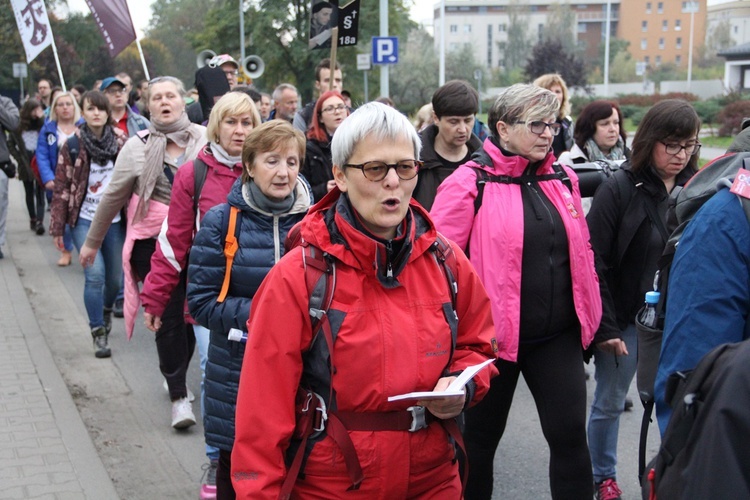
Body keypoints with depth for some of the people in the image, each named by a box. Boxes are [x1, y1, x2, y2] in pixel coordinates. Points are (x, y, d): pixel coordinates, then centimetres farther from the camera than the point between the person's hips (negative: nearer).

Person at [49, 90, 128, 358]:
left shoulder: (122, 142, 0)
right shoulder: (72, 146, -5)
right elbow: (62, 188, -3)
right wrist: (57, 228, -3)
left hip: (115, 220, 2)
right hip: (84, 220, -2)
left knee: (115, 278, 9)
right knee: (95, 274, -16)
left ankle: (106, 310, 43)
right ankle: (99, 333, -2)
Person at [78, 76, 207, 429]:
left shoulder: (204, 138, -1)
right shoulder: (138, 147, 0)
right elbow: (113, 197, 8)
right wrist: (92, 242, 14)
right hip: (154, 242, -1)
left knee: (191, 313, 7)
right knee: (169, 317, -2)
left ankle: (177, 376, 32)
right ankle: (178, 395, 9)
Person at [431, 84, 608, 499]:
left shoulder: (563, 180, 7)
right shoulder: (470, 183, -10)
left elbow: (580, 252, 17)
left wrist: (590, 316, 17)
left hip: (558, 335, 4)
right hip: (492, 335, -4)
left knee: (570, 434, 3)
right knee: (480, 437, 12)